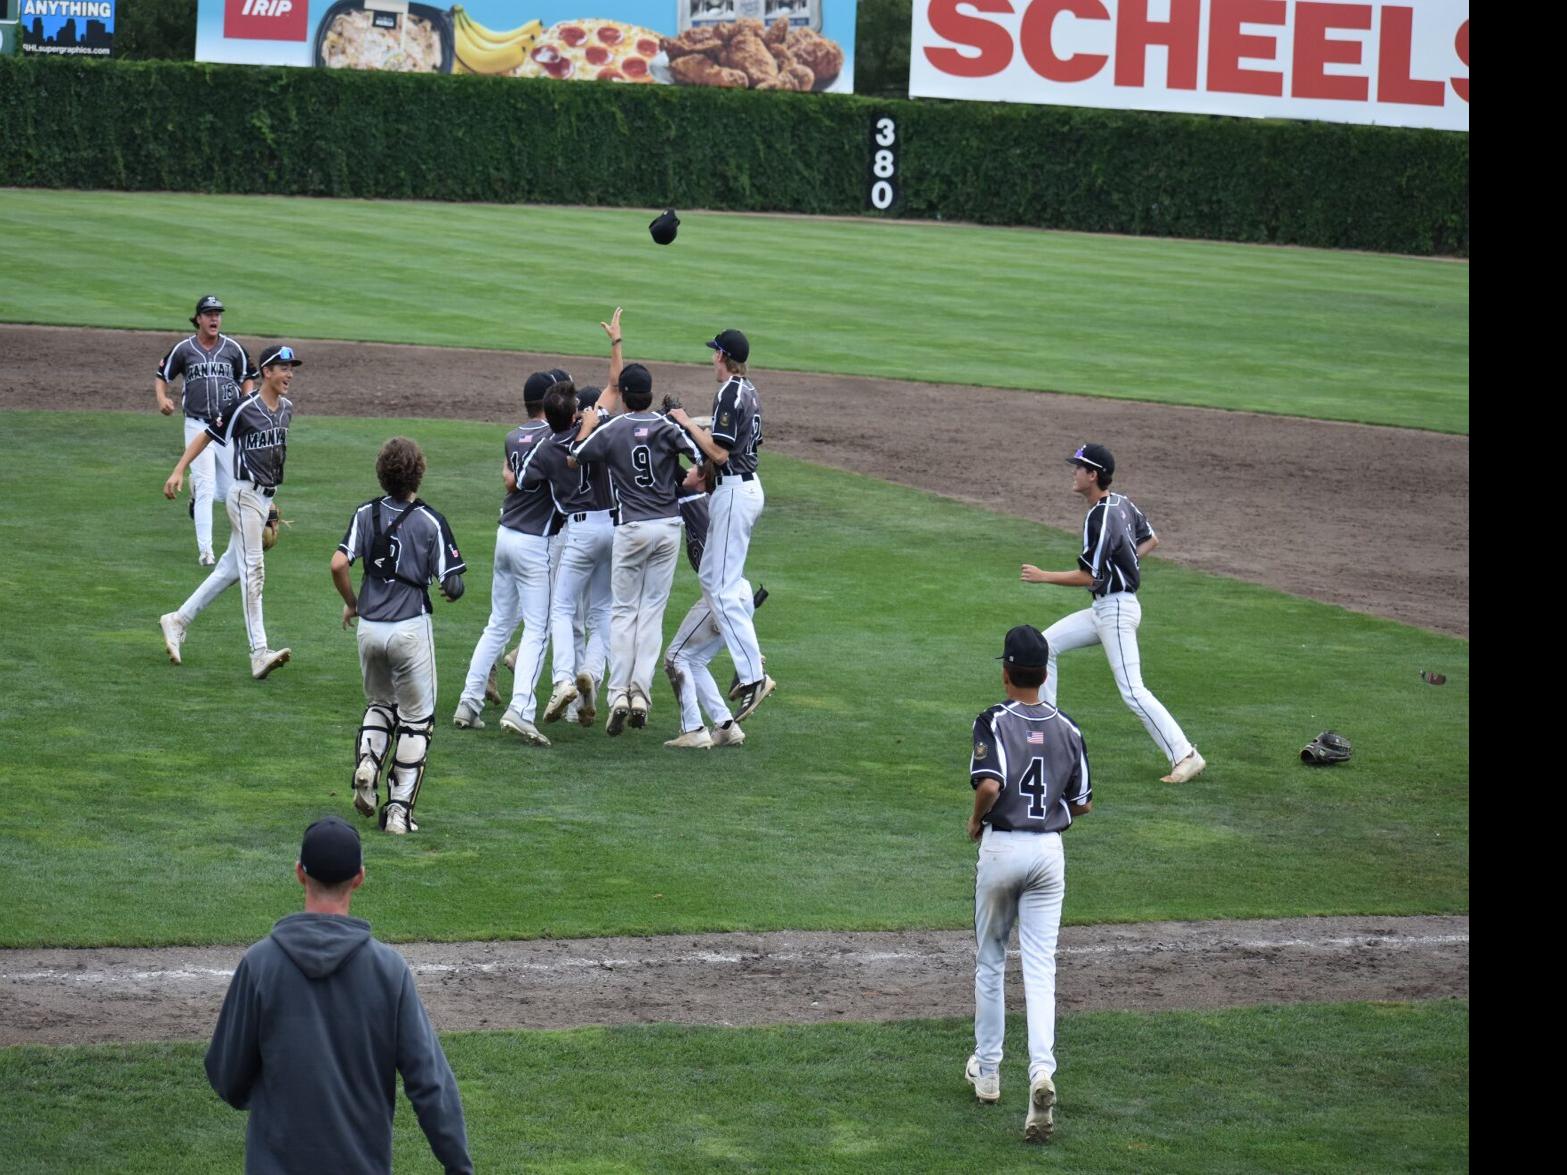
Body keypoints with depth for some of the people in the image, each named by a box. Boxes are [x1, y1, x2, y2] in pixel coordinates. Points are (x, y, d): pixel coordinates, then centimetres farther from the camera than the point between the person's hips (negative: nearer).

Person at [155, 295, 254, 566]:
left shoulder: (233, 349, 4)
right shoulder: (183, 349, 1)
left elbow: (248, 379, 14)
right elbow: (161, 377, 8)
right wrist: (162, 398, -12)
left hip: (229, 426, 2)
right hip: (198, 426, -2)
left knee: (228, 491, 5)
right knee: (206, 487, -9)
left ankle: (196, 486, 39)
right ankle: (205, 549, -4)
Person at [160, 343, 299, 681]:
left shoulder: (286, 409, 10)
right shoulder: (244, 409, -14)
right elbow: (206, 436, -7)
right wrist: (178, 471, -16)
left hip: (265, 497, 8)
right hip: (244, 495, -8)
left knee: (231, 570, 13)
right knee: (253, 570, -14)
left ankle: (177, 621, 26)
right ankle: (259, 653, -19)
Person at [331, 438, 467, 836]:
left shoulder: (366, 514, 1)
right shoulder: (430, 522, -7)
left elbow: (338, 565, -9)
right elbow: (452, 585, -9)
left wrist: (350, 604, 9)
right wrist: (453, 593, 15)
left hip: (369, 625, 3)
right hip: (411, 627, -3)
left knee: (379, 703, 26)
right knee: (416, 720, 9)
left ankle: (367, 755, -4)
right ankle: (399, 809, 4)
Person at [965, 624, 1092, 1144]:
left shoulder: (994, 722, -10)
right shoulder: (1067, 728, 3)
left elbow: (989, 784, -24)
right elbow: (1083, 803, 7)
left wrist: (976, 819, -5)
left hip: (1002, 848, -3)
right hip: (1049, 852, 3)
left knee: (989, 961, 15)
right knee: (1040, 968, 0)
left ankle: (986, 1070, 25)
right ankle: (1041, 1071, -21)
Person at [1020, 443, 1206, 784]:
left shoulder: (1101, 519, -22)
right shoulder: (1122, 503, 8)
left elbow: (1087, 577, -21)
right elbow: (1151, 540, 22)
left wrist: (1043, 576, -12)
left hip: (1116, 609, -11)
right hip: (1103, 609, 11)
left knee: (1132, 691, -12)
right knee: (1046, 644, 15)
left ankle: (1185, 756, -12)